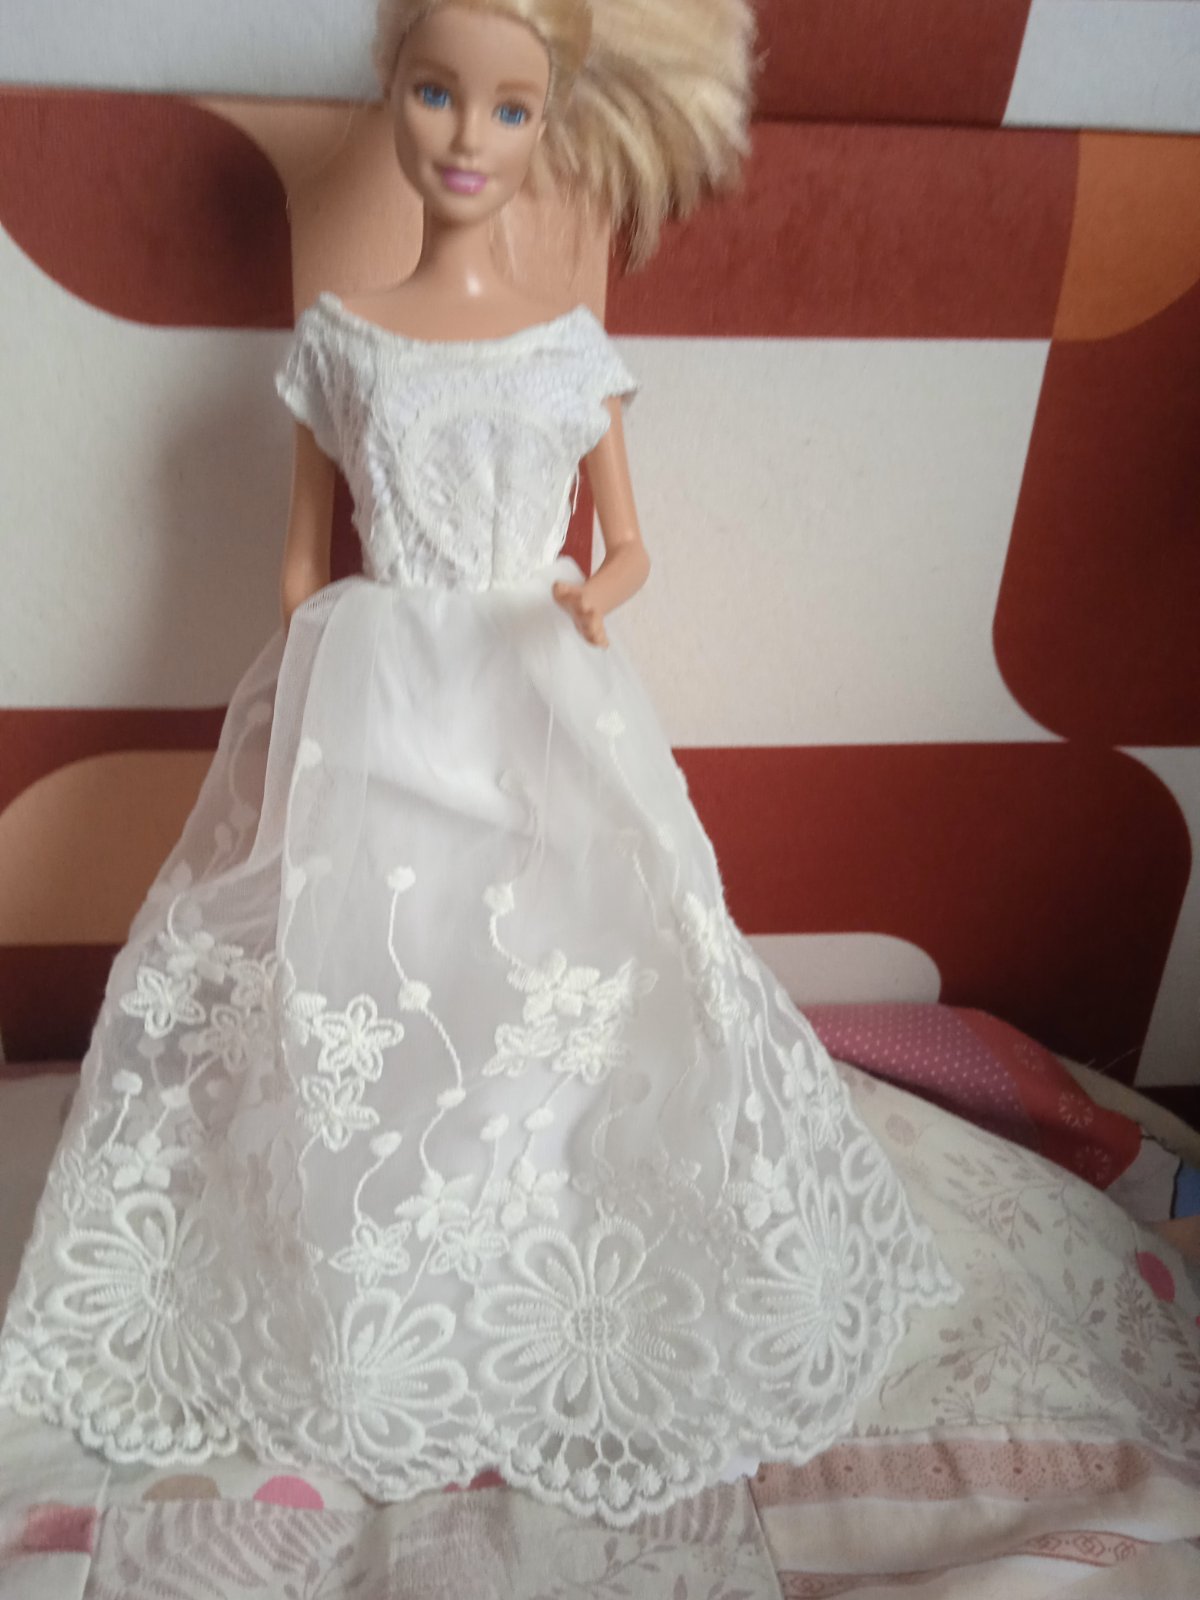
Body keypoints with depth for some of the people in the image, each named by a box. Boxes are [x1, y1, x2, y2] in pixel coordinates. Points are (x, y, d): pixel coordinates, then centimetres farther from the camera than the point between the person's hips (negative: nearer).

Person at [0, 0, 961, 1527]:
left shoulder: (575, 349, 4)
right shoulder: (337, 339, 4)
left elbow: (627, 542, 10)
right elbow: (302, 568, 8)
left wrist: (596, 596, -13)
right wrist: (290, 740, 5)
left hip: (542, 726, 1)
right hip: (368, 726, 0)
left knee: (573, 998, 2)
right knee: (344, 1012, 3)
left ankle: (564, 1325, 28)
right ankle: (354, 1334, 29)